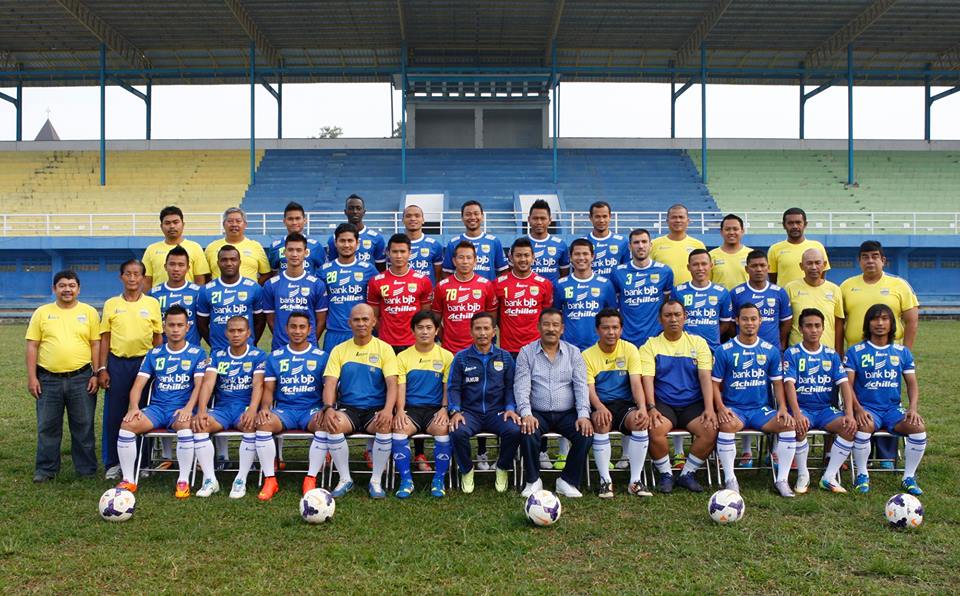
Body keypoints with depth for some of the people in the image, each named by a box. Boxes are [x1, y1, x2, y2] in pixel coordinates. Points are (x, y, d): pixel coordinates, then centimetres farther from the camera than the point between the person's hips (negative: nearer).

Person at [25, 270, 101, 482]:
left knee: (83, 426, 6)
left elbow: (96, 345, 3)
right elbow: (32, 346, 4)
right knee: (47, 427, 8)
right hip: (48, 379, 1)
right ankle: (45, 469, 20)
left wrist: (96, 374, -4)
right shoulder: (42, 313, 5)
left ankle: (86, 468, 16)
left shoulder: (89, 312, 4)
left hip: (81, 378, -1)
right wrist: (32, 377, -2)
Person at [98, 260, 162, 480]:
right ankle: (112, 463, 14)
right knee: (114, 414, 3)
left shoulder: (152, 304, 3)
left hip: (144, 362, 0)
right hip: (117, 363, 1)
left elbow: (157, 338, 7)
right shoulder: (111, 304, 5)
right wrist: (102, 369, 0)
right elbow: (104, 339, 5)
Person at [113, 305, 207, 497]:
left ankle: (184, 481, -23)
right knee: (127, 425, -24)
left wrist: (188, 408, -23)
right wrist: (134, 407, -13)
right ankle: (128, 480, -11)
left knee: (186, 427, -37)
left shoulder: (197, 353, 4)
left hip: (182, 409, -3)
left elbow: (199, 384, -6)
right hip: (157, 407, 3)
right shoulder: (154, 354, 13)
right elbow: (139, 384, 6)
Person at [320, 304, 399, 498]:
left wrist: (388, 409, -25)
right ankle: (345, 479, -12)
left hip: (376, 409, -1)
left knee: (386, 426, -34)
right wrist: (328, 408, -20)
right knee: (332, 425, -31)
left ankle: (376, 480, -14)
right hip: (347, 408, 1)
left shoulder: (384, 349, 4)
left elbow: (392, 383, -6)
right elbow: (330, 383, 0)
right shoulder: (339, 350, 9)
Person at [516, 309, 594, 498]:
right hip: (538, 413, -1)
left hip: (567, 413, 2)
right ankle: (533, 480, -7)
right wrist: (526, 414, -22)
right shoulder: (527, 352, 4)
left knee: (586, 434, -26)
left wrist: (583, 415, -15)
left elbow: (581, 386, 0)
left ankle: (567, 481, -6)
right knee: (528, 434, -32)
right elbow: (521, 386, -5)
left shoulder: (573, 353, 8)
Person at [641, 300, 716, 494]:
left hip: (692, 404, 2)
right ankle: (665, 474, -5)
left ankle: (687, 474, -3)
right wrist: (651, 408, -20)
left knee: (711, 430, -26)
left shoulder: (698, 343, 10)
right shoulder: (651, 345, 6)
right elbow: (647, 379, -5)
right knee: (656, 430, -32)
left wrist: (709, 408, -13)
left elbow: (705, 377, 0)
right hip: (663, 404, -2)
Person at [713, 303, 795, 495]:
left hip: (761, 409, 3)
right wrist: (720, 407, -15)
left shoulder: (771, 350, 9)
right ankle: (730, 479, -21)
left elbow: (777, 382, 11)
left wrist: (782, 408, -4)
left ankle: (782, 479, -9)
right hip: (733, 408, -3)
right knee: (728, 425, -36)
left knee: (788, 425, -24)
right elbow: (715, 383, 1)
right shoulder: (724, 351, 1)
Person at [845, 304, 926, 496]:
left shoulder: (902, 352, 12)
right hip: (867, 408, -3)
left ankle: (909, 477, -5)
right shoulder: (856, 351, 2)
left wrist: (913, 408, -9)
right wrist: (858, 409, -19)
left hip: (893, 408, 3)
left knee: (919, 427, -25)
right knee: (863, 427, -35)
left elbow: (912, 383, 9)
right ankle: (862, 475, -10)